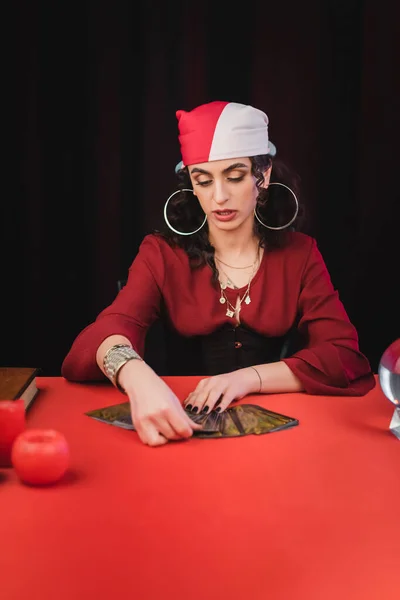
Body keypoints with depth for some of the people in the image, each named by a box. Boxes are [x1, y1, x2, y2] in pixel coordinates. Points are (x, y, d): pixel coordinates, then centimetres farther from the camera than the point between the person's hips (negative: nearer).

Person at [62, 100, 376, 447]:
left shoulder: (299, 254, 3)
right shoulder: (162, 254, 1)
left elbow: (346, 357, -8)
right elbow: (106, 333, -16)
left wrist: (249, 378, -23)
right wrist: (138, 378, -39)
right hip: (186, 424, 1)